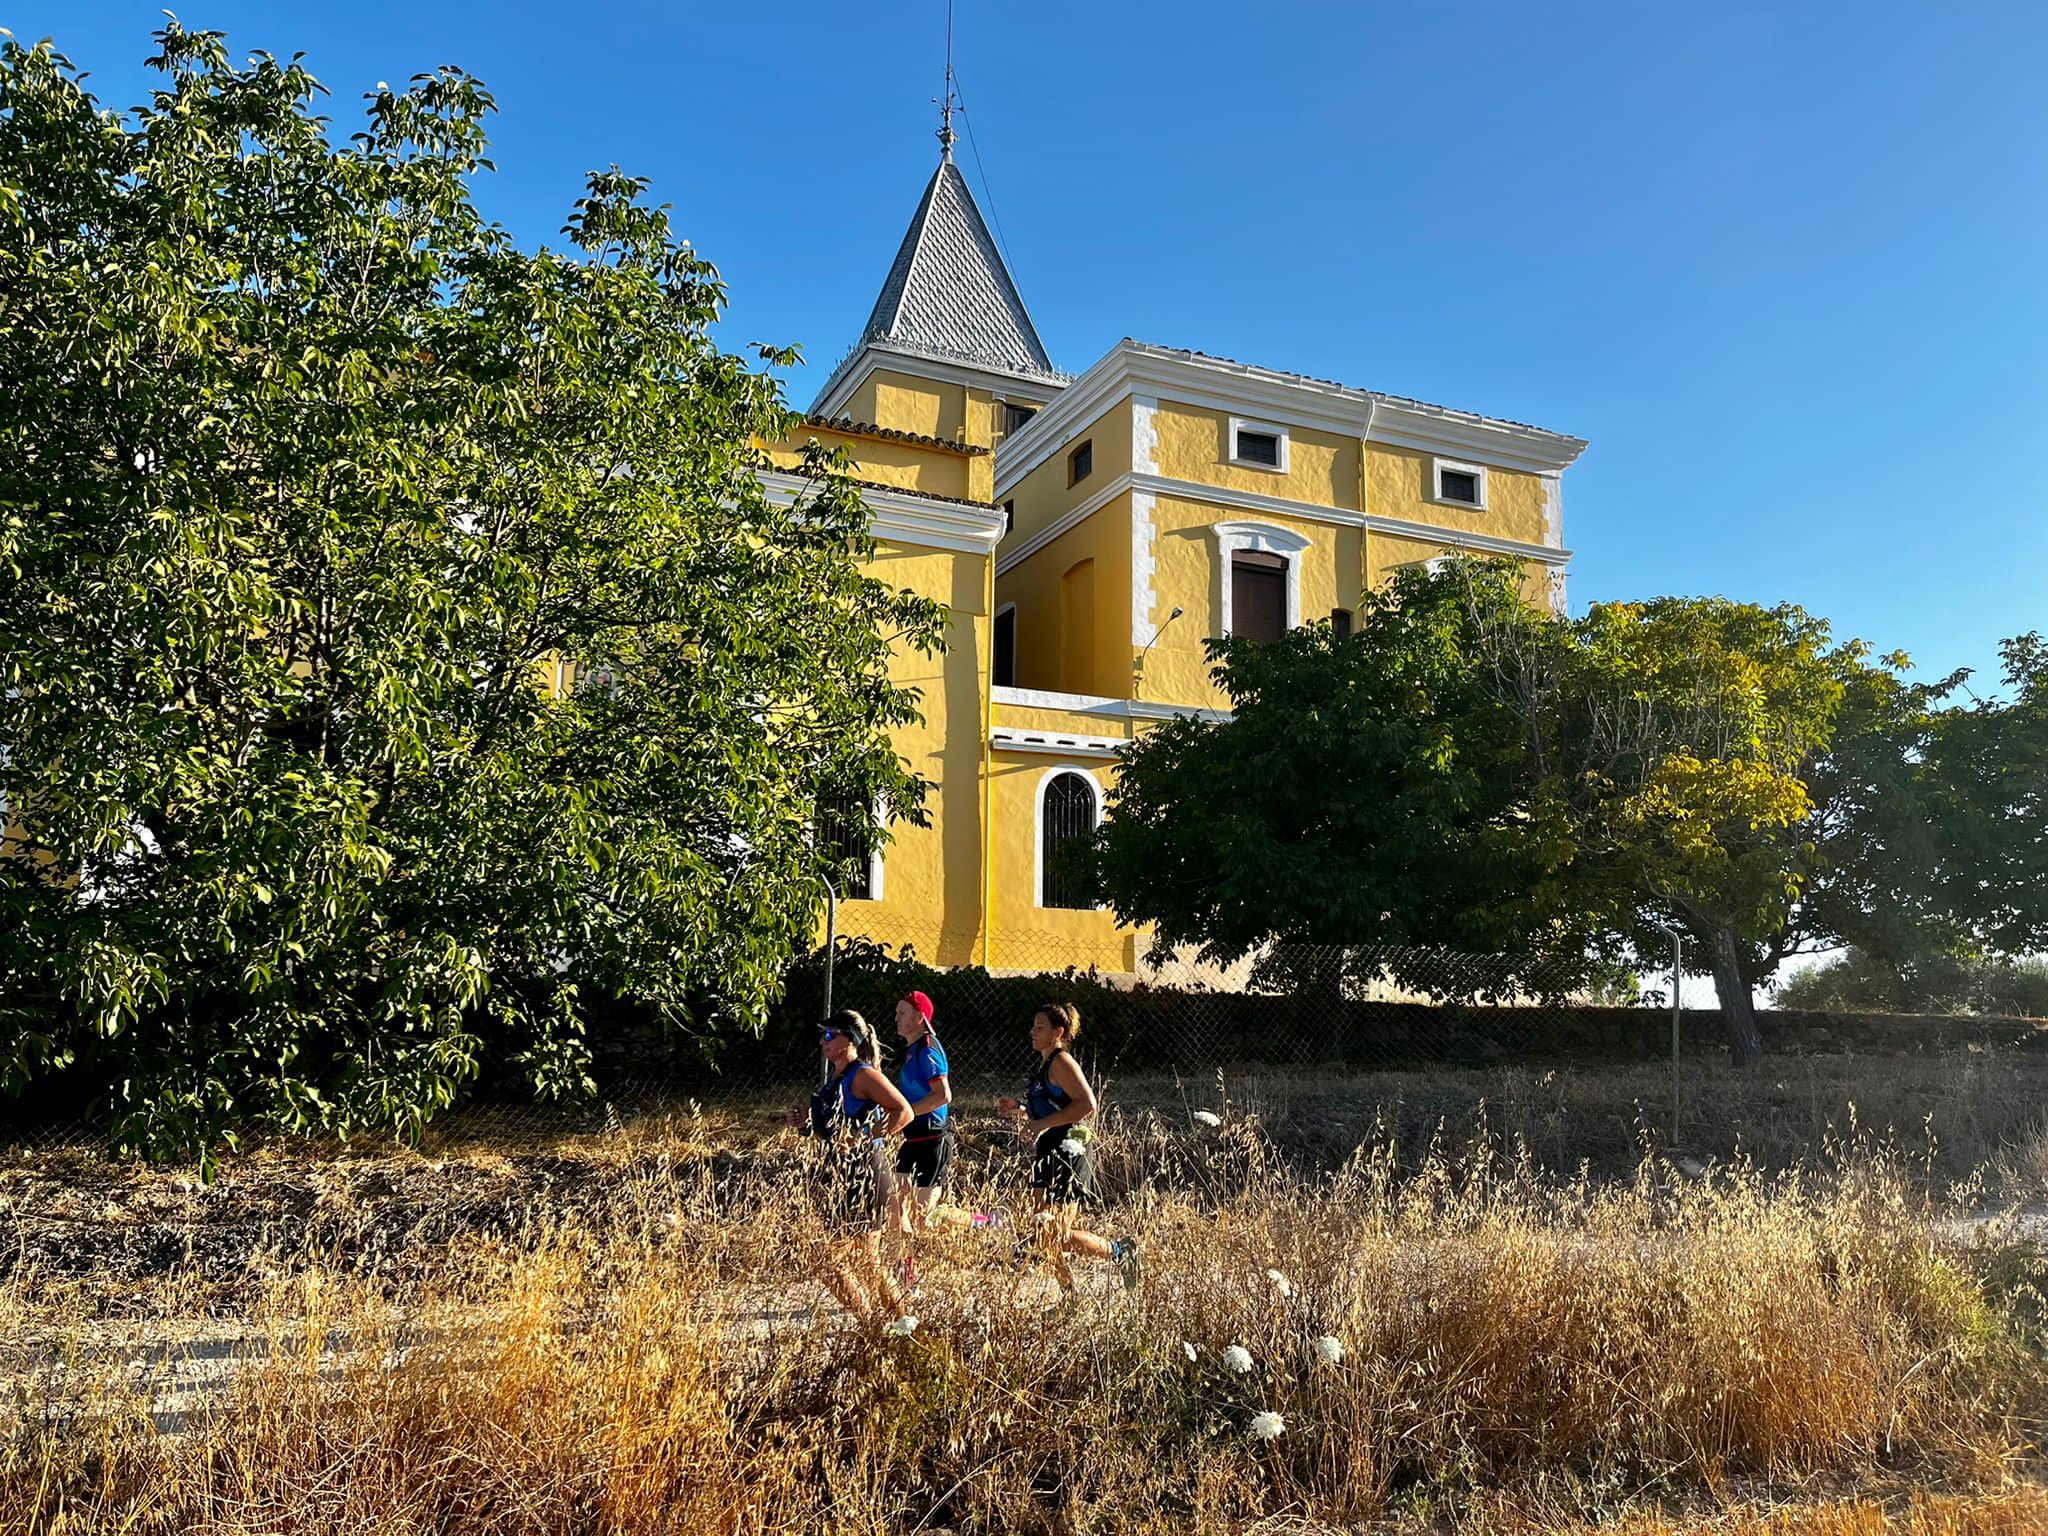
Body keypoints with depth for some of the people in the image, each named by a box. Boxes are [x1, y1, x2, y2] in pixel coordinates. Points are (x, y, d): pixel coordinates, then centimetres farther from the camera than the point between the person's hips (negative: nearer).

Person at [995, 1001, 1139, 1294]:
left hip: (1067, 1156, -10)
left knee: (1058, 1237, -8)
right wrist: (1019, 1112, 12)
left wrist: (1042, 1124, -24)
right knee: (1044, 1235, 8)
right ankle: (1071, 1297, 18)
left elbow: (1087, 1105, -23)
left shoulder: (1062, 1062, -11)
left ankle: (1121, 1251, 10)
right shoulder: (1046, 1064, 17)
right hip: (1049, 1158, 10)